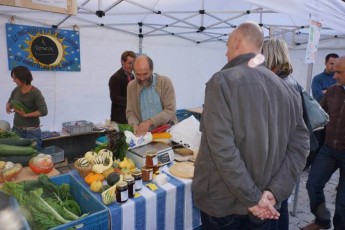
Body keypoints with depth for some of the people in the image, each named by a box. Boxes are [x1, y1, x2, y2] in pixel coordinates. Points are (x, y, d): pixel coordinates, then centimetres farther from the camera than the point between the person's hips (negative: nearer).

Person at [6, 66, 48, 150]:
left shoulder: (35, 93, -14)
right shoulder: (16, 90, 4)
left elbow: (44, 111, -21)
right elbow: (9, 102, 20)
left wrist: (25, 115, -22)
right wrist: (8, 107, -3)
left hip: (32, 132, -6)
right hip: (16, 130, 6)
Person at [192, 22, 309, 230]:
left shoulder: (222, 81, -15)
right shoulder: (286, 89, 2)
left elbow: (221, 146, -24)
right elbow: (300, 144, -2)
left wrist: (252, 198, -17)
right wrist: (275, 192, -7)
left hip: (223, 201, -4)